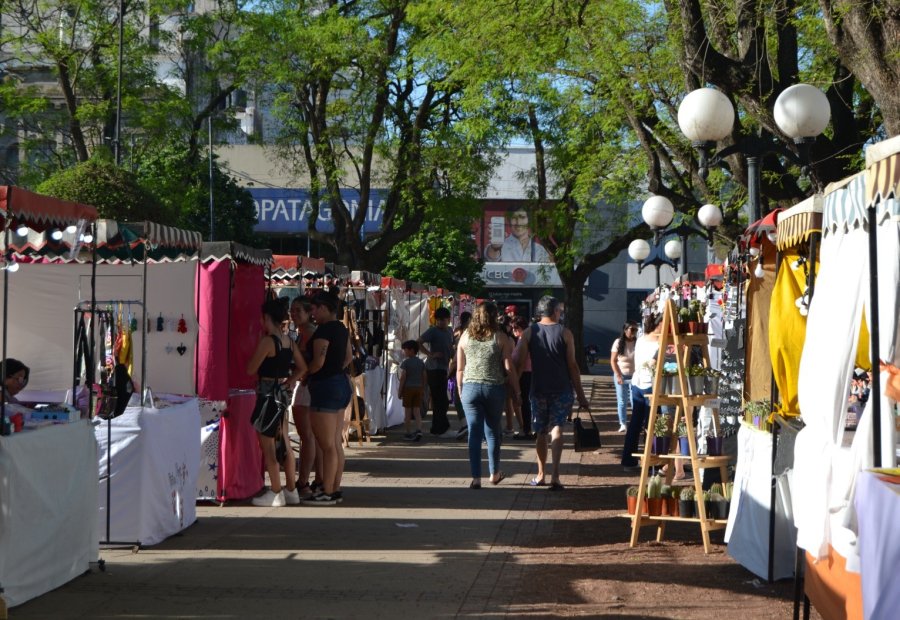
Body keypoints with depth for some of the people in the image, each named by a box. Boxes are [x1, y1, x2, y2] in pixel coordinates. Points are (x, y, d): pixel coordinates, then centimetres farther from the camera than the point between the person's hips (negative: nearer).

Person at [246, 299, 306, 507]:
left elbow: (251, 369, -13)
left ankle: (276, 493, 2)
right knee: (284, 444, 14)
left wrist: (255, 351, 2)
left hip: (267, 394, -8)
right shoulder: (289, 341, 6)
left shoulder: (267, 341, -17)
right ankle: (291, 490, 20)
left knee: (268, 446, 0)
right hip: (282, 394, 8)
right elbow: (302, 367, 13)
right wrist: (286, 381, 13)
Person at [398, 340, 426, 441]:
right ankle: (419, 430, -11)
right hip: (418, 388, 4)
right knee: (417, 411, 5)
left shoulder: (405, 362, -9)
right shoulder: (421, 362, 7)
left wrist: (400, 390, -7)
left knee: (407, 412, 3)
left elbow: (402, 377, -12)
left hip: (408, 388, -4)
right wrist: (423, 389, 18)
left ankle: (409, 433, 5)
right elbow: (424, 377, 10)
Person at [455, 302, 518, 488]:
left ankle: (476, 478, -2)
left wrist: (460, 392, 15)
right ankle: (495, 474, 25)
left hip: (470, 388, 1)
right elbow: (509, 368, -5)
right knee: (493, 431, 14)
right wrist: (517, 391, 4)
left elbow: (459, 369, 6)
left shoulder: (466, 336, 4)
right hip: (494, 388, -1)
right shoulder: (501, 338, -3)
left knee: (474, 433, 2)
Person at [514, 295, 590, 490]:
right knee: (556, 429, -3)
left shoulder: (529, 332, 2)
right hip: (561, 390, -2)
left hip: (538, 390, 2)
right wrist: (580, 395, 2)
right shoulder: (565, 333, -2)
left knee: (541, 432, 15)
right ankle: (555, 476, -17)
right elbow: (572, 366, -3)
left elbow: (518, 362, -6)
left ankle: (541, 474, 25)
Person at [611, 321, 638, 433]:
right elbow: (613, 361, -1)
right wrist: (618, 375, -9)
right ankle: (623, 424, 11)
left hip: (634, 376, -1)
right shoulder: (618, 342, -2)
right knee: (622, 401, 5)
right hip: (621, 375, 1)